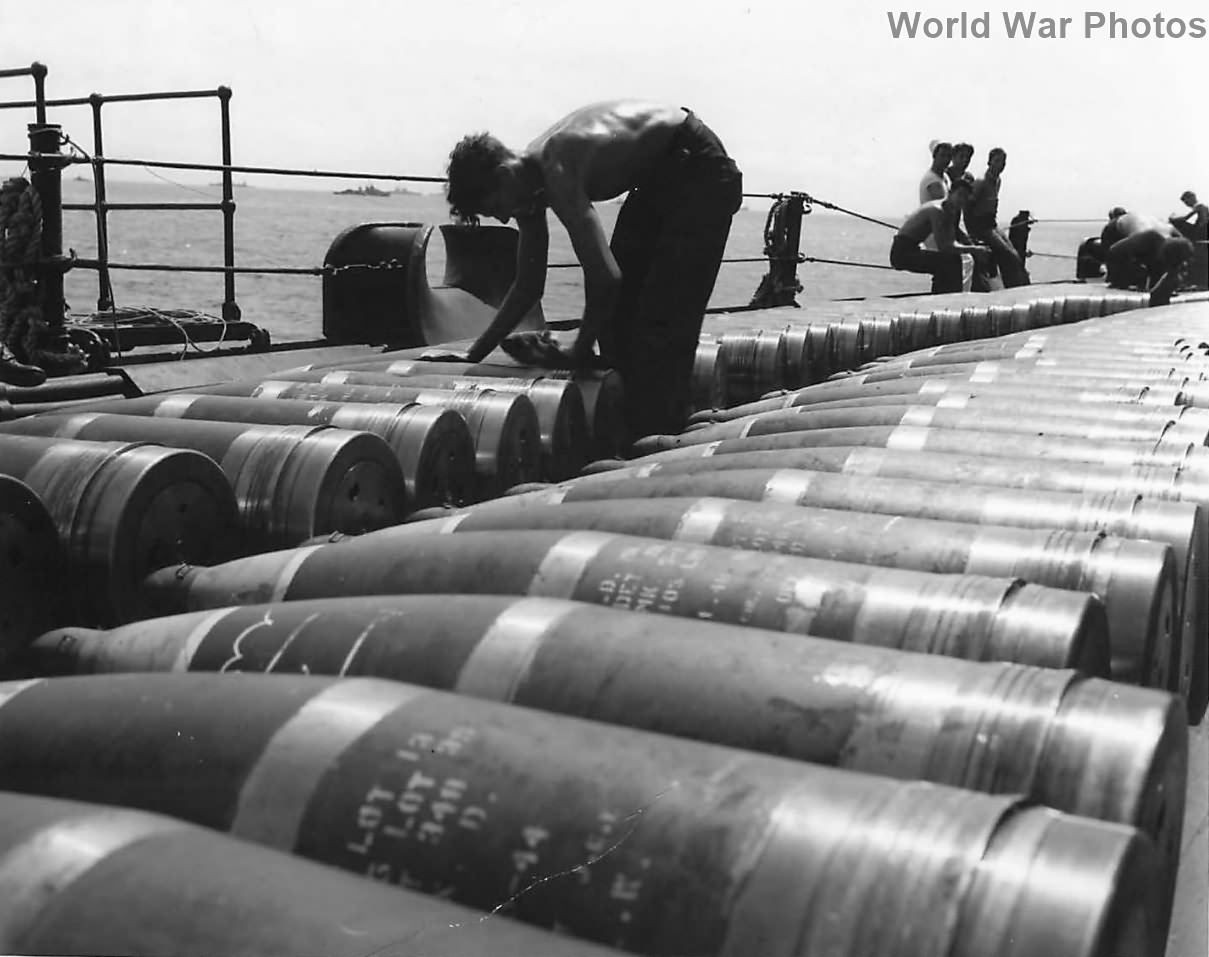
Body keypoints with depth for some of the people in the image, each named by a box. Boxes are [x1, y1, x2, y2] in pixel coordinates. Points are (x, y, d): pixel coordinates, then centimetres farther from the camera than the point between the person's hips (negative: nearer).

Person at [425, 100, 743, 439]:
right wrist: (473, 355, 5)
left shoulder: (554, 171, -30)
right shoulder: (530, 178, -2)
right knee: (619, 313, 8)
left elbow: (603, 275, -33)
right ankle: (626, 430, 15)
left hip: (699, 170, -10)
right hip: (659, 176, 10)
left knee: (663, 319, -14)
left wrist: (579, 352, -19)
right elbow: (528, 287, 6)